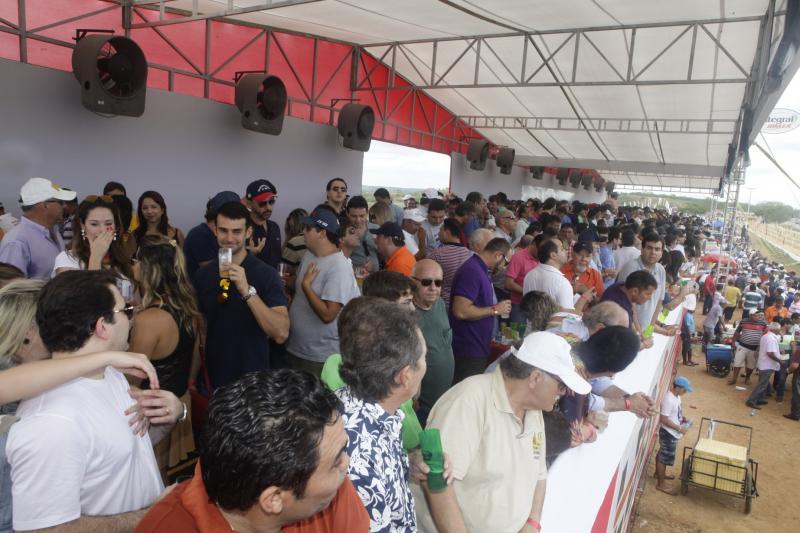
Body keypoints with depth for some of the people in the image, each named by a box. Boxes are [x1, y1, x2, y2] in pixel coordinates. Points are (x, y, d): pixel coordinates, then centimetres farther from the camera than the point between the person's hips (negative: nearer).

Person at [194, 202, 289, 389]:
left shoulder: (266, 274, -16)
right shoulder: (203, 274, -1)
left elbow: (281, 334, -25)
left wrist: (247, 291, -33)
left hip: (252, 378, -4)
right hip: (212, 377, 4)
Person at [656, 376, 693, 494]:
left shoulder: (676, 396, 1)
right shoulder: (669, 400, -30)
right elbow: (664, 419, -28)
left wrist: (683, 419, 2)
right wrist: (679, 428, -23)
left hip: (672, 432, 10)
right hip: (668, 433, -10)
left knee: (662, 454, 25)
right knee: (665, 458, 3)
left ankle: (658, 473, 44)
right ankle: (661, 484, 16)